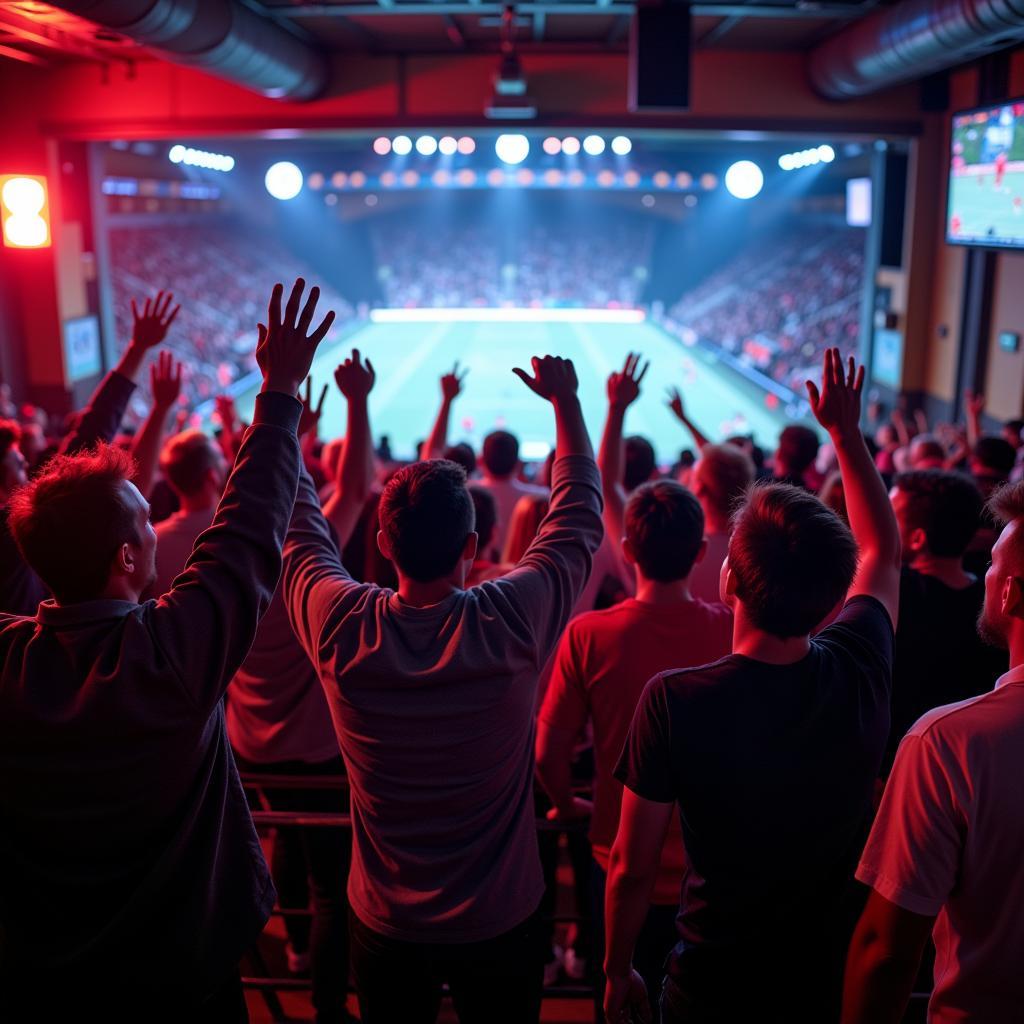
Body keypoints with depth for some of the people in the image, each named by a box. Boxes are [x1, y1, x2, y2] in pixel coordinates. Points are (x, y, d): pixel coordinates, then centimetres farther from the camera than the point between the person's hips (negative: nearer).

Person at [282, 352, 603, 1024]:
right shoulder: (512, 621, -25)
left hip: (385, 926, 1)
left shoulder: (342, 626, -21)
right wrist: (565, 400, 4)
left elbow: (297, 517, -3)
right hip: (502, 921, -1)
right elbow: (580, 513, -8)